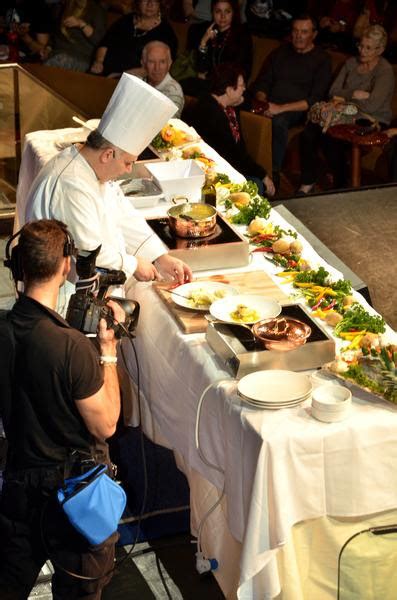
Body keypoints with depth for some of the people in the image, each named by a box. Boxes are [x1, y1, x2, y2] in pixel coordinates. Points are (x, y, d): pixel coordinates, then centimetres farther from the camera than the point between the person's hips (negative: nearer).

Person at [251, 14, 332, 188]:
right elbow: (261, 84, 18)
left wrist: (281, 108, -17)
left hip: (298, 110, -3)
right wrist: (262, 101, -6)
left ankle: (274, 173, -30)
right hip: (271, 106, 3)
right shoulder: (280, 53, 20)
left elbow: (315, 100, -5)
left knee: (279, 120, -38)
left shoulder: (322, 60, 6)